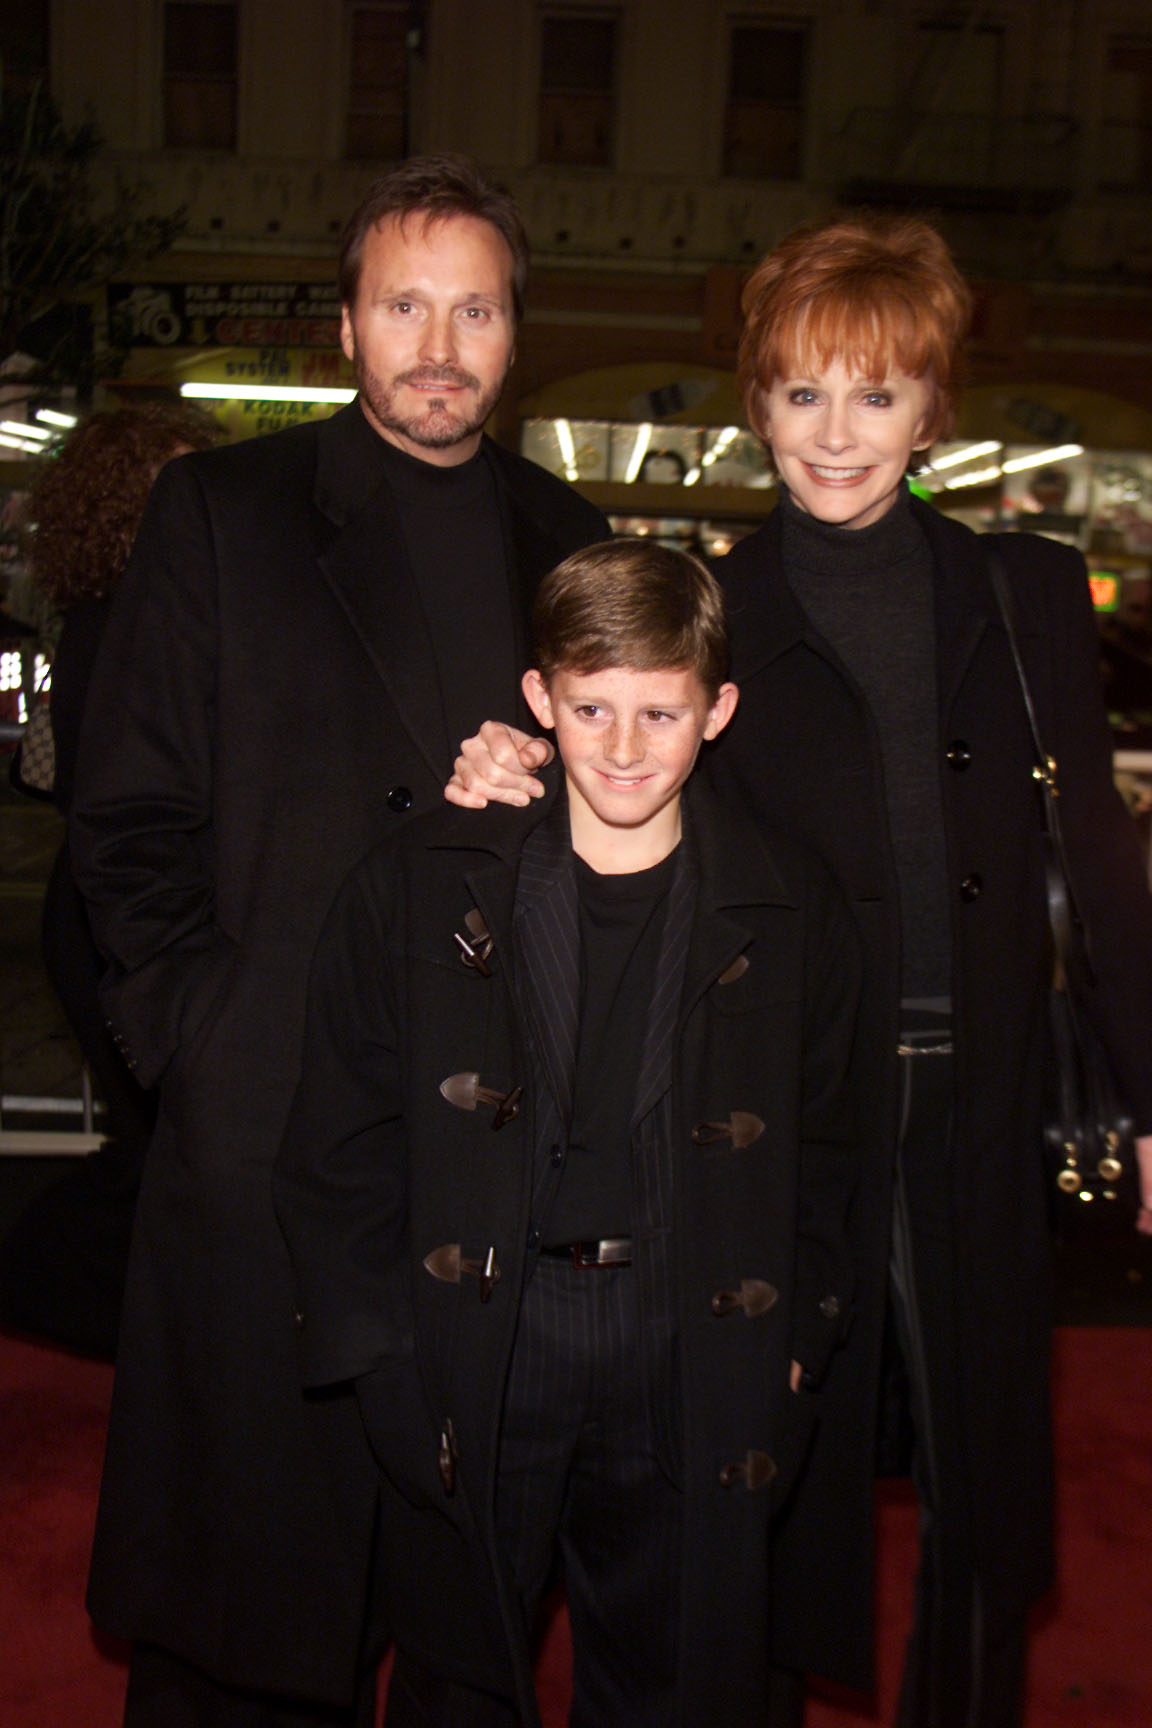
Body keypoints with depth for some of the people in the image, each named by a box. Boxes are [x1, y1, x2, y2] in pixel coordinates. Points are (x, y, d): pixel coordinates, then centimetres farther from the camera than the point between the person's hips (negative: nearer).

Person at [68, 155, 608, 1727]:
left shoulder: (569, 541, 11)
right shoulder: (219, 510, 2)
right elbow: (129, 816, 0)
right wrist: (197, 1035, -8)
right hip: (271, 1128, -2)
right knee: (245, 1571, 9)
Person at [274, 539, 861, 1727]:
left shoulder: (788, 912, 0)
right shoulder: (416, 892, -3)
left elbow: (818, 1144, 9)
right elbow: (339, 1150, 1)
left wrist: (795, 1340, 3)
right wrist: (378, 1348, -4)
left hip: (695, 1362, 1)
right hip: (466, 1353, 0)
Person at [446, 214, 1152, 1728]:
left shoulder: (1027, 595, 5)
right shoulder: (704, 616, 0)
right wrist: (514, 782, -20)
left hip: (977, 1106, 2)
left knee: (985, 1475, 15)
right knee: (786, 1468, 11)